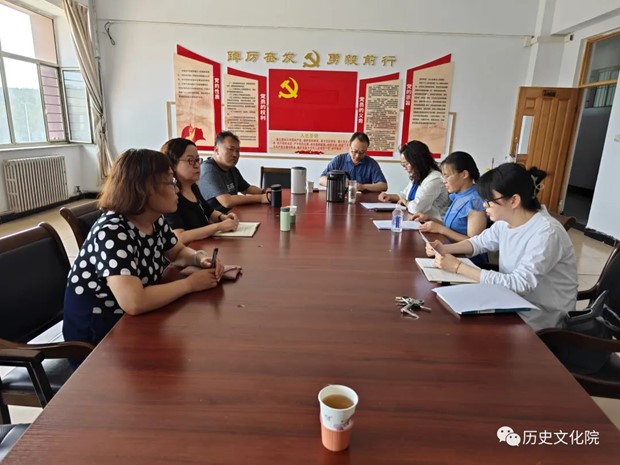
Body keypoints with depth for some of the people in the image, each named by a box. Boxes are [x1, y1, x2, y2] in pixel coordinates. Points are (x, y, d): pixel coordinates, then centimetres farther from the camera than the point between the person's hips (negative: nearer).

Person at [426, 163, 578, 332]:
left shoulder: (546, 234, -27)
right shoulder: (506, 221, -4)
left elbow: (520, 283, -30)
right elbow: (481, 241, 14)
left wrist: (458, 267, -29)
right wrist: (445, 249, -5)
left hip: (543, 315, -6)